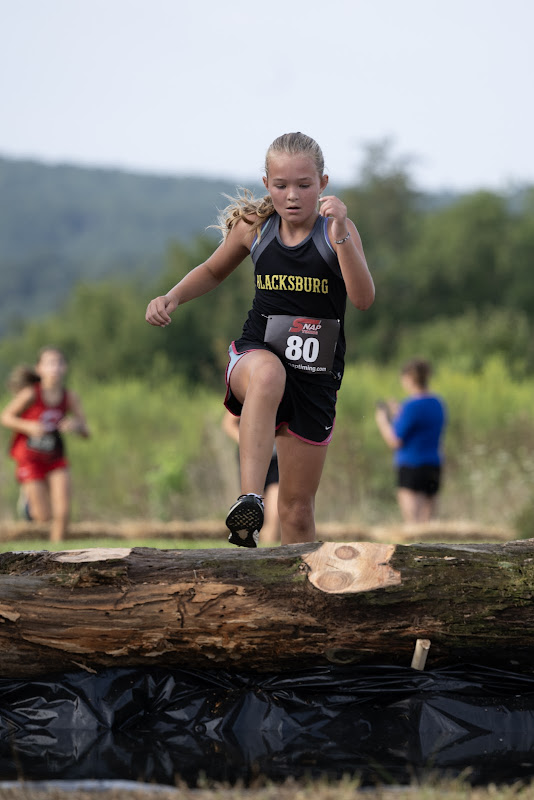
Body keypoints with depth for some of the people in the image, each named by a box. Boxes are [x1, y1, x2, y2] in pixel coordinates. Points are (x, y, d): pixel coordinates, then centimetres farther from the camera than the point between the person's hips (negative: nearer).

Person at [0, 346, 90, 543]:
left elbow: (85, 431, -5)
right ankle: (28, 497, 31)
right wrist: (28, 426, -25)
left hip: (55, 458, 3)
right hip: (30, 458, -3)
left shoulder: (70, 397, -9)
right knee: (44, 516, -1)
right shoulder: (31, 394, -19)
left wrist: (76, 426, -28)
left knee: (63, 512, -7)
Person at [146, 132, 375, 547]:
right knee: (268, 373, -41)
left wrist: (340, 234, -33)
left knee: (298, 509, 5)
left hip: (315, 376, 0)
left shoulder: (337, 231, -6)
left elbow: (364, 298, -22)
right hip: (256, 355, 0)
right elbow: (213, 271, 22)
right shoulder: (254, 228, 2)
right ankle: (250, 501, -51)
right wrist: (172, 298, 4)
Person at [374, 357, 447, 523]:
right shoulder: (438, 404, 11)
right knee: (427, 524, 7)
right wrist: (399, 415, 30)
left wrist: (382, 421, 4)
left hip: (411, 467, -8)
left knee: (413, 524, -11)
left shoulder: (411, 406, -14)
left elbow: (394, 441, -12)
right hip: (434, 465, 8)